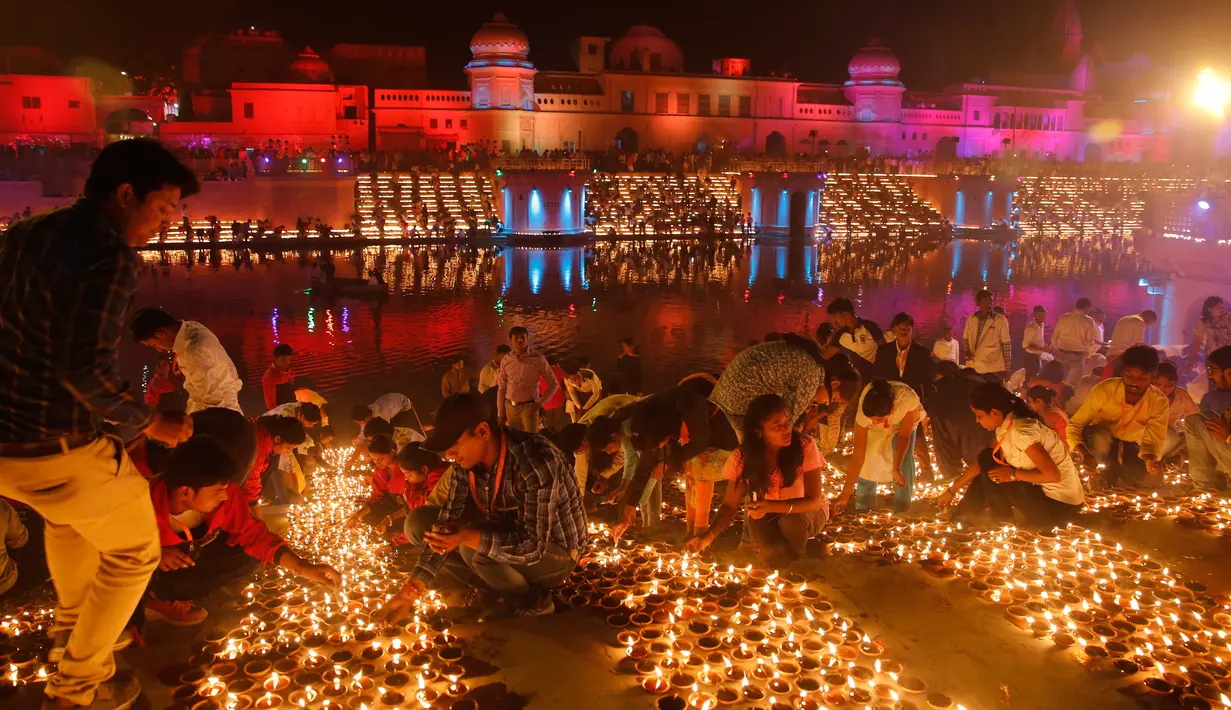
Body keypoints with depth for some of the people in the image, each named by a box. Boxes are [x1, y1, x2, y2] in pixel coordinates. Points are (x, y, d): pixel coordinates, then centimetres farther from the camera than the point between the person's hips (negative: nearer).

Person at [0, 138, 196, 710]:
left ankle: (71, 622, 57)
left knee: (68, 514, 38)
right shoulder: (110, 260, -21)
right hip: (57, 450, -8)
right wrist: (150, 422, -15)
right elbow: (86, 369, -29)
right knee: (134, 554, 16)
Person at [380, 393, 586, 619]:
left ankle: (531, 600, -7)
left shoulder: (536, 464, -33)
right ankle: (488, 589, 3)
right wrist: (412, 589, -15)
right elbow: (446, 525, -7)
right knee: (419, 522, -4)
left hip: (556, 552, -7)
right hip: (506, 537, 7)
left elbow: (535, 546, -35)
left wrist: (469, 537, -46)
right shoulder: (467, 461, -11)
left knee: (473, 547, -34)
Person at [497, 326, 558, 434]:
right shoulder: (506, 360, 3)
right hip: (510, 408, 3)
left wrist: (540, 403, -6)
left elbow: (554, 384, 2)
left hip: (528, 407, -3)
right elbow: (501, 388, 9)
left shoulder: (537, 359, -6)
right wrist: (500, 414, 8)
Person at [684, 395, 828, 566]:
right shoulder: (744, 457, -19)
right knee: (775, 556, -28)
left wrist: (771, 506, -44)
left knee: (792, 521, -35)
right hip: (769, 518, 1)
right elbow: (730, 505, -14)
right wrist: (709, 534, -35)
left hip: (807, 512, -1)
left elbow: (814, 502, -27)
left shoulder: (805, 446, -25)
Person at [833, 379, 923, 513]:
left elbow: (904, 436, -29)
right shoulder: (864, 413, -39)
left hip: (903, 424, 0)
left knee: (904, 459, -19)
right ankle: (863, 510, 16)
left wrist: (896, 469, -41)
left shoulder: (909, 399, -45)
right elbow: (858, 456, -34)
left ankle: (902, 511, 1)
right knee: (867, 463, -10)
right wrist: (845, 495, -33)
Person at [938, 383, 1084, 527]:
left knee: (991, 473, -9)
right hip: (1042, 489, 9)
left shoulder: (1021, 431, -27)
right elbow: (983, 463, 11)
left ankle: (1004, 519, 11)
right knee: (987, 462, 6)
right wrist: (951, 490, 14)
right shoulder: (1005, 428, 2)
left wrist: (1013, 474, -18)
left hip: (1061, 504, -9)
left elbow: (1053, 475, -29)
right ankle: (966, 513, 20)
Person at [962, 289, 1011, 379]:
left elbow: (1006, 345, -3)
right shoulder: (971, 319, 6)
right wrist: (967, 350, -1)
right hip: (973, 367, 4)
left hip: (993, 369, -4)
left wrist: (1006, 369, -4)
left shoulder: (1000, 320, -5)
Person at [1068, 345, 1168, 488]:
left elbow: (1153, 441, -20)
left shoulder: (1159, 402, -21)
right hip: (1100, 443, -3)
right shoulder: (1104, 390, -28)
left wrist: (1150, 458, -45)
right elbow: (1074, 424, -26)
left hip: (1128, 447, 3)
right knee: (1099, 433, -36)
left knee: (1153, 477, -19)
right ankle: (1109, 476, -12)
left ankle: (1116, 469, 10)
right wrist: (1082, 452, -45)